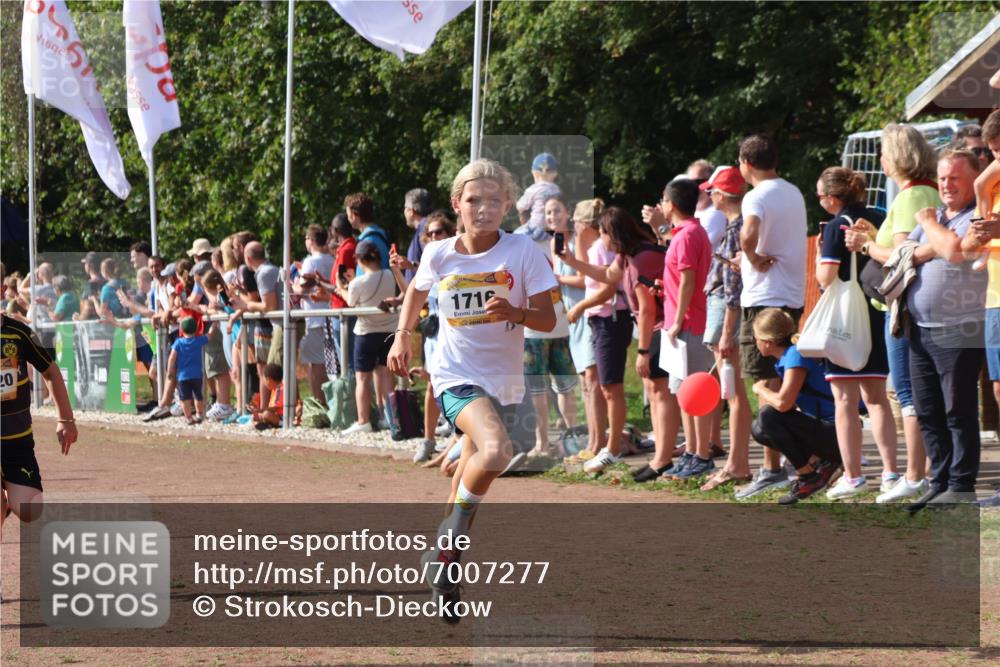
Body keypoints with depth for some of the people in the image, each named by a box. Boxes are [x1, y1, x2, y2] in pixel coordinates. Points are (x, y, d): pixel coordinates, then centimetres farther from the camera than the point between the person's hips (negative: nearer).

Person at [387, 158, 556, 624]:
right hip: (457, 376, -3)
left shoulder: (523, 252, -7)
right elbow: (417, 290, 20)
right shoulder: (439, 255, -3)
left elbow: (548, 320, -8)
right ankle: (453, 538, -9)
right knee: (496, 450, -29)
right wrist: (403, 335, 13)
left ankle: (444, 559, 34)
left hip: (505, 381, 3)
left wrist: (517, 313, -27)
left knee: (473, 475, 14)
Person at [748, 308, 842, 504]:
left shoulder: (796, 354, -17)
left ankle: (808, 476, -10)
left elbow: (783, 403, -26)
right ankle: (820, 462, 7)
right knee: (760, 430, 8)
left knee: (768, 416, -21)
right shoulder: (787, 356, 12)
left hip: (834, 433, -9)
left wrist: (761, 389, -8)